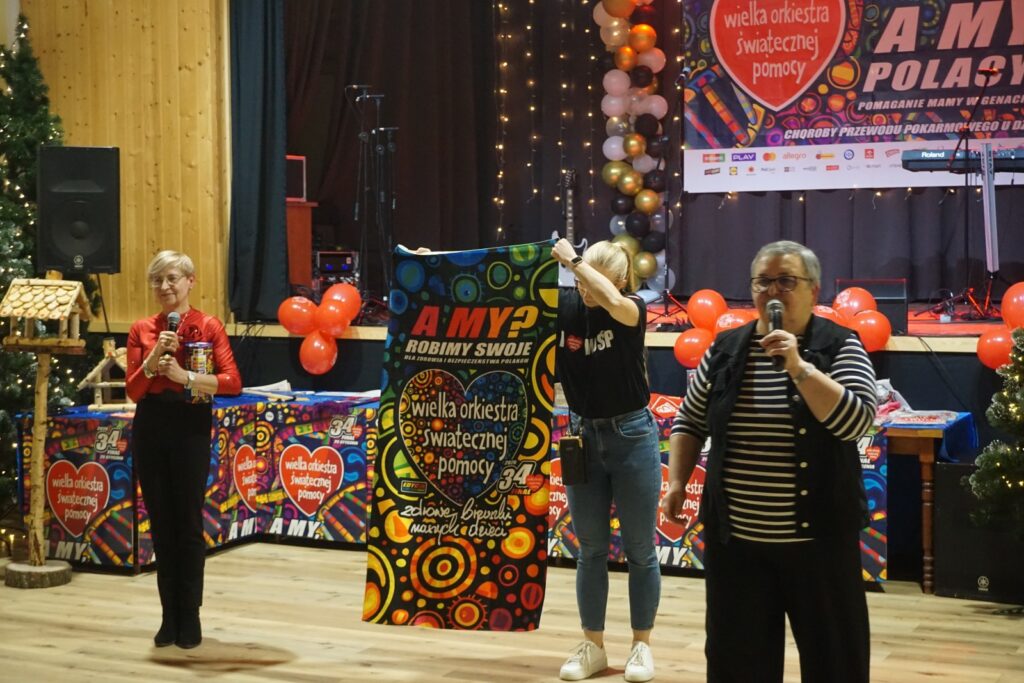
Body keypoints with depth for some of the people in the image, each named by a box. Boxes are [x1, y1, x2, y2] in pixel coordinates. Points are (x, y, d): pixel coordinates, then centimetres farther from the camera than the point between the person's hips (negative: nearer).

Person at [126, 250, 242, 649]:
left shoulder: (208, 326, -3)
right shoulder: (141, 330, 6)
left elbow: (233, 382, -12)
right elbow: (133, 391, 0)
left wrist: (185, 376, -22)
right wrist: (154, 357, -14)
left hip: (191, 427, -3)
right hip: (150, 427, 3)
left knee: (189, 524, 2)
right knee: (161, 524, 9)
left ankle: (190, 616, 13)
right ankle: (169, 615, 19)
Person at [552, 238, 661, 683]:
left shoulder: (633, 309, -11)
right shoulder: (564, 306, -4)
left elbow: (613, 304, -34)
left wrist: (573, 259, -27)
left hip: (632, 437, -3)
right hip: (583, 436, 3)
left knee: (639, 549, 6)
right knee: (590, 549, 11)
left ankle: (641, 645, 20)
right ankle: (592, 646, 21)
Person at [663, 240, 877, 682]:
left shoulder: (840, 347, -5)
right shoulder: (725, 349, 5)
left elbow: (856, 422, -19)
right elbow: (689, 421, 12)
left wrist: (798, 366, -23)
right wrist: (678, 482, 0)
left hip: (817, 536, -2)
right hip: (735, 537, 3)